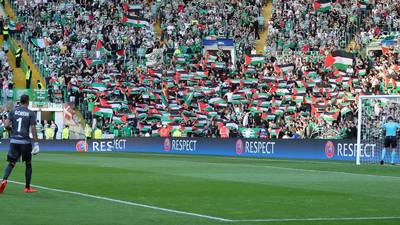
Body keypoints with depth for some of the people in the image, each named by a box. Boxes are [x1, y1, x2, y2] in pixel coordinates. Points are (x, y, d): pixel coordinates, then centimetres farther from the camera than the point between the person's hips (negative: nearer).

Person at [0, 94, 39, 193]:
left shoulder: (13, 111, 4)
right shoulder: (30, 113, -2)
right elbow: (33, 129, -8)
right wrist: (36, 143, -7)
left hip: (14, 141, 2)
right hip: (25, 141, -2)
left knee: (11, 163, 6)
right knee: (28, 164, 13)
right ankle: (27, 187, 16)